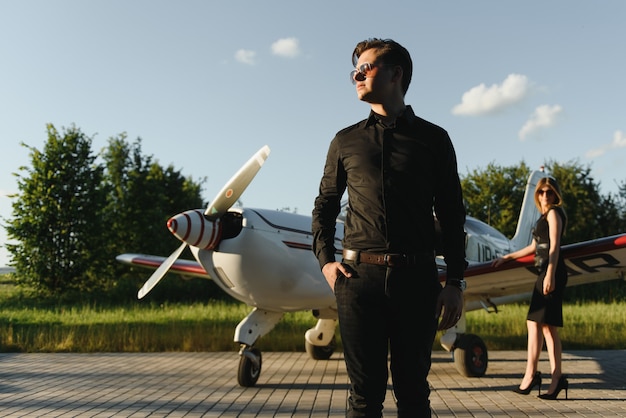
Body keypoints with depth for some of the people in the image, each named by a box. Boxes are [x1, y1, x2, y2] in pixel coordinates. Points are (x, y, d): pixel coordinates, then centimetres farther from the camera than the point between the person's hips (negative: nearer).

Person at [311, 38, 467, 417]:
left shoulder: (433, 139, 9)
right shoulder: (346, 141, 13)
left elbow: (451, 216, 8)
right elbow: (324, 207, 19)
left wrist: (455, 282, 1)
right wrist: (325, 261, 4)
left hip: (417, 276, 0)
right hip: (359, 274, 1)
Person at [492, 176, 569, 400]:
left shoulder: (554, 213, -1)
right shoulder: (544, 216, 25)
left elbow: (554, 246, -13)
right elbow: (534, 247, 33)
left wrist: (550, 275, -23)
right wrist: (506, 257, 41)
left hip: (551, 272, -9)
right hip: (544, 272, 9)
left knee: (535, 322, -12)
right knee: (547, 326, 4)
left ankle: (531, 374, -11)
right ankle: (557, 377, 2)